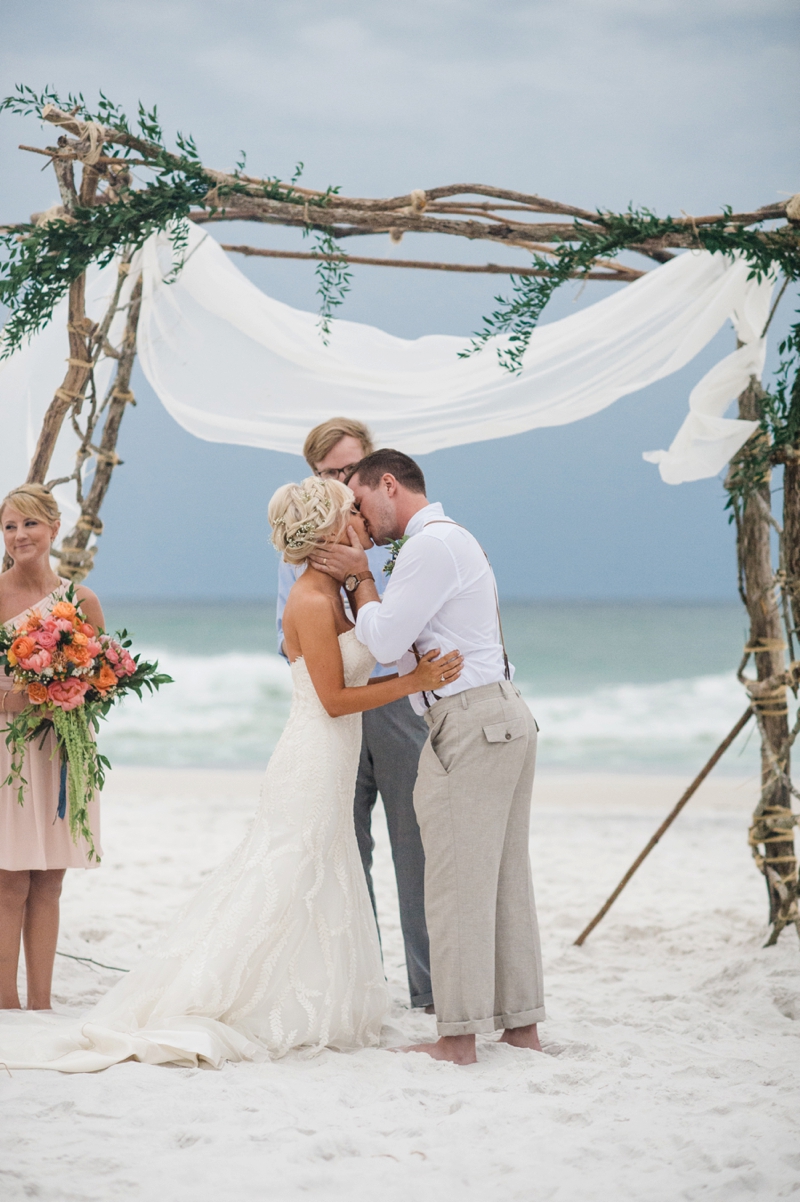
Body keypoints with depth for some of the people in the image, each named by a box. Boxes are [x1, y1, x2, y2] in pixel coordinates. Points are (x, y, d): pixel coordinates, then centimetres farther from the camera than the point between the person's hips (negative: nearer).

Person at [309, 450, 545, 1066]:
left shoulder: (430, 546, -11)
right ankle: (522, 1024, 15)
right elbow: (397, 644, 21)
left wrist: (360, 578, 1)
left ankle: (459, 1036, -4)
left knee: (458, 883, -6)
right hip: (503, 715, 10)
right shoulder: (452, 538, 22)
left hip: (470, 724, -10)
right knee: (506, 877, 11)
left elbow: (385, 640, -12)